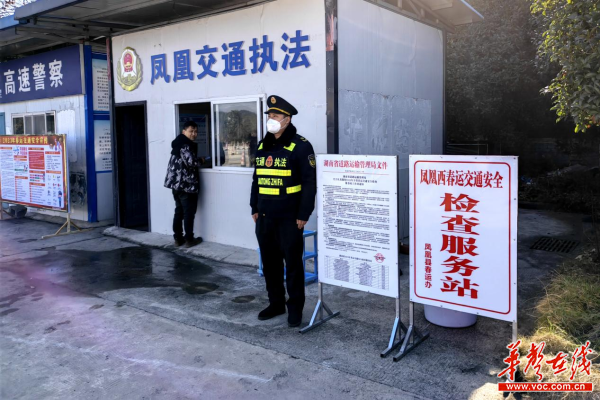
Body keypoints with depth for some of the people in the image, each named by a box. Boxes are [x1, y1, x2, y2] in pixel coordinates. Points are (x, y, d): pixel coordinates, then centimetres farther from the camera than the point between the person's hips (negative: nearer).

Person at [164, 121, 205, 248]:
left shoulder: (178, 143, 17)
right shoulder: (186, 145, -14)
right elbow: (191, 162, -25)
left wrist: (197, 161, 14)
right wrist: (201, 161, -5)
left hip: (176, 183, 10)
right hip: (186, 184, -10)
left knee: (179, 211, 13)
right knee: (189, 212, -1)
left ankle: (178, 238, 17)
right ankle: (189, 239, 4)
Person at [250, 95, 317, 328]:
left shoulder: (300, 146, -9)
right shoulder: (263, 146, 12)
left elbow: (309, 183, -12)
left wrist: (303, 214, -15)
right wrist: (254, 208, 14)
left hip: (289, 217, -7)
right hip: (265, 216, 7)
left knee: (292, 262, 3)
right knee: (269, 262, 14)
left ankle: (295, 307, 17)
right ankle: (276, 303, 28)